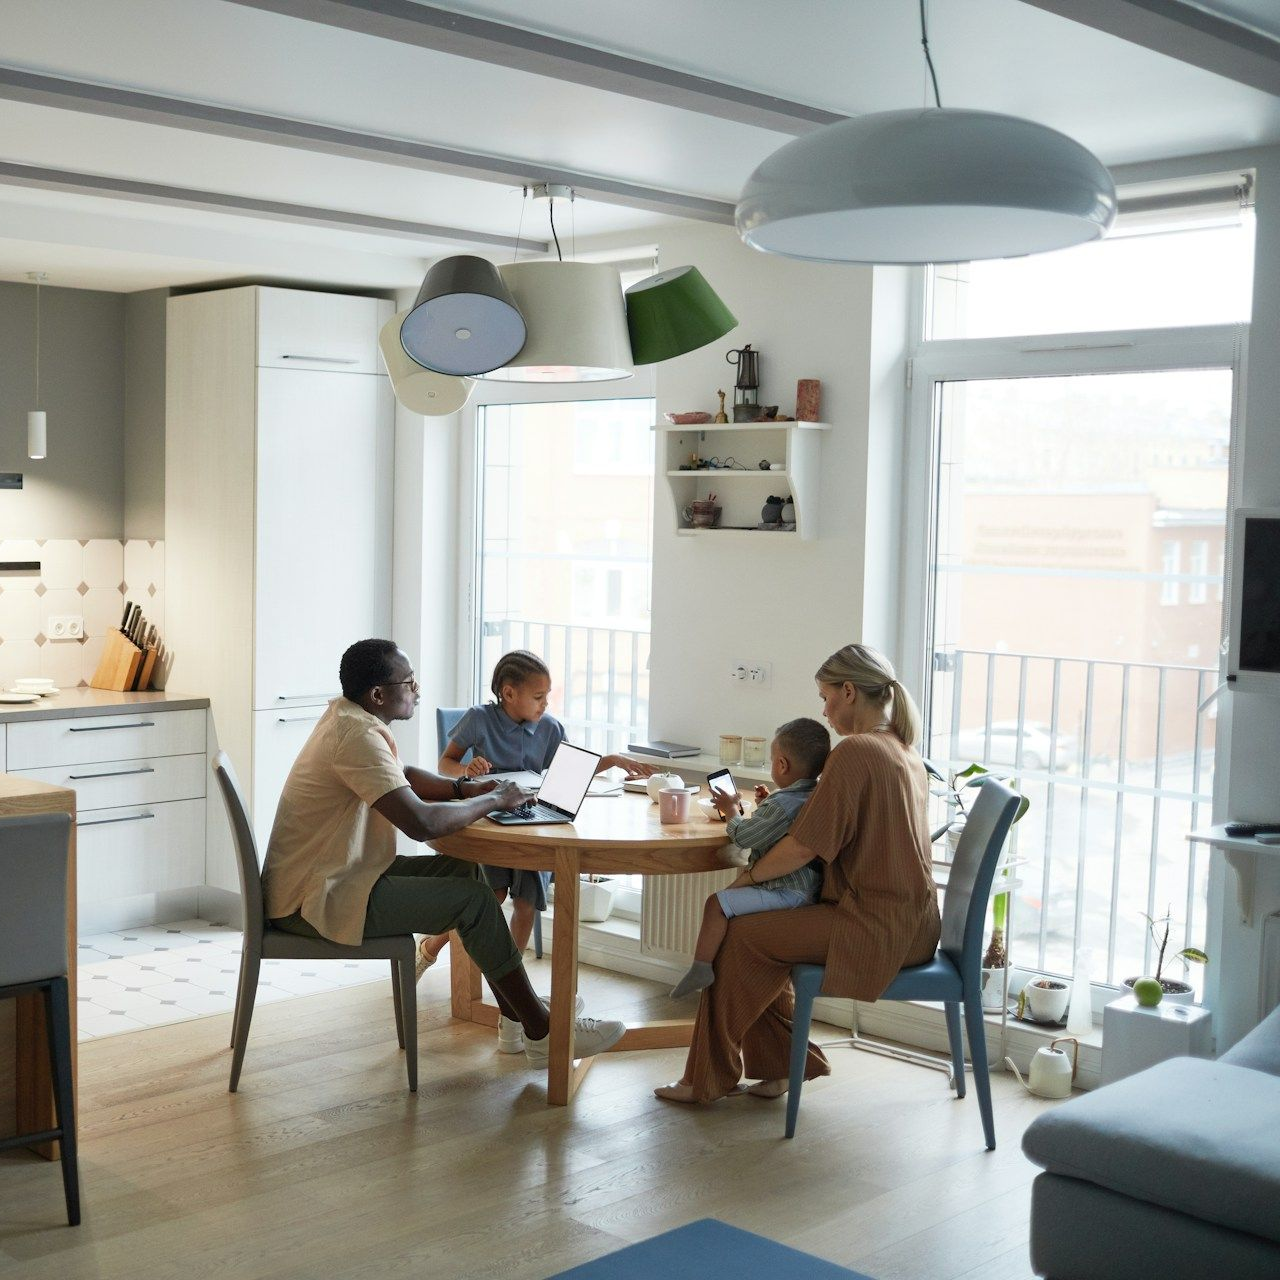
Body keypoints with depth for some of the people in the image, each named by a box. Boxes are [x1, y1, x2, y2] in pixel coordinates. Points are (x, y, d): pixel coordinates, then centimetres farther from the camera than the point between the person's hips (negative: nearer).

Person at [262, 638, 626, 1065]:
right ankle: (542, 1034, -1)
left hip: (334, 875, 11)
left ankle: (516, 1016, 13)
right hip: (315, 900, -11)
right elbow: (422, 823, -32)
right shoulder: (359, 736, -24)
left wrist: (465, 788, 6)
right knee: (473, 900, -12)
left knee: (465, 870, 10)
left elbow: (403, 775, 24)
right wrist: (494, 800, -15)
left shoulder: (349, 716, 8)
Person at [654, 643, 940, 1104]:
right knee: (763, 924, 14)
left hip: (875, 927, -10)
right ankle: (775, 1065, 17)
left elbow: (806, 847, -19)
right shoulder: (904, 750, 12)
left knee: (739, 935, -2)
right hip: (909, 920, 10)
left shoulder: (854, 751, -18)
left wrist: (745, 880, -4)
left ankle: (709, 1078, 11)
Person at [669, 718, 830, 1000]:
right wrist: (765, 806, 22)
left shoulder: (781, 804, -20)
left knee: (717, 903, -18)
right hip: (808, 889, 11)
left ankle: (700, 968, -15)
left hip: (787, 893, -11)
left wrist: (732, 810, 4)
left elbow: (745, 837, -14)